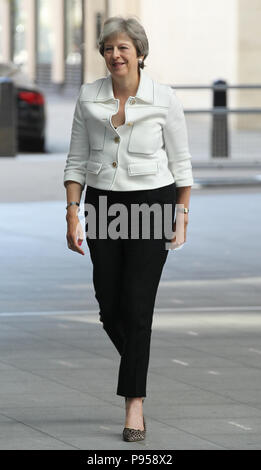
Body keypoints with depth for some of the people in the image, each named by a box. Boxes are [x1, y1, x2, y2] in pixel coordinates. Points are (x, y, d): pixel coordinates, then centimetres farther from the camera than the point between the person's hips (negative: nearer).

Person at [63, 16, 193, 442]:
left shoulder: (164, 99, -5)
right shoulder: (89, 97, 2)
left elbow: (180, 162, 1)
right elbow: (77, 160, 5)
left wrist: (182, 216, 0)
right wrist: (72, 214, -1)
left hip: (152, 203, -3)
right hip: (102, 205, 3)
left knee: (137, 307, -9)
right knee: (109, 307, 5)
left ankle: (134, 405, -6)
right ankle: (139, 371, 33)